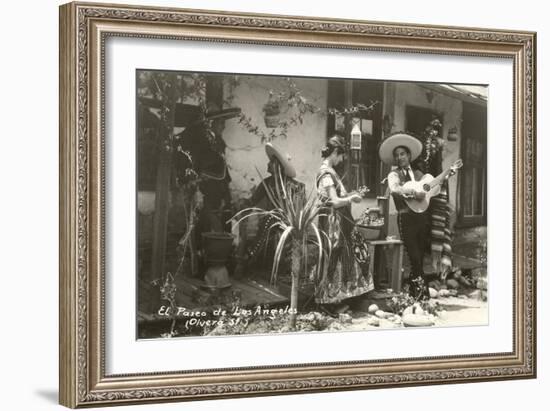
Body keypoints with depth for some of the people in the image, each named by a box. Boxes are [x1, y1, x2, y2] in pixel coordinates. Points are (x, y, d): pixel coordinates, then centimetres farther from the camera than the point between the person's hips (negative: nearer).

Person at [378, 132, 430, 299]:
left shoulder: (418, 174, 18)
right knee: (415, 258, -8)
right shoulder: (394, 175, 2)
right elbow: (394, 189, -19)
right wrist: (414, 193, -25)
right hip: (406, 218, -5)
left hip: (422, 216, 5)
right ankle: (422, 291, -3)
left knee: (419, 259, 7)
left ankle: (414, 291, 14)